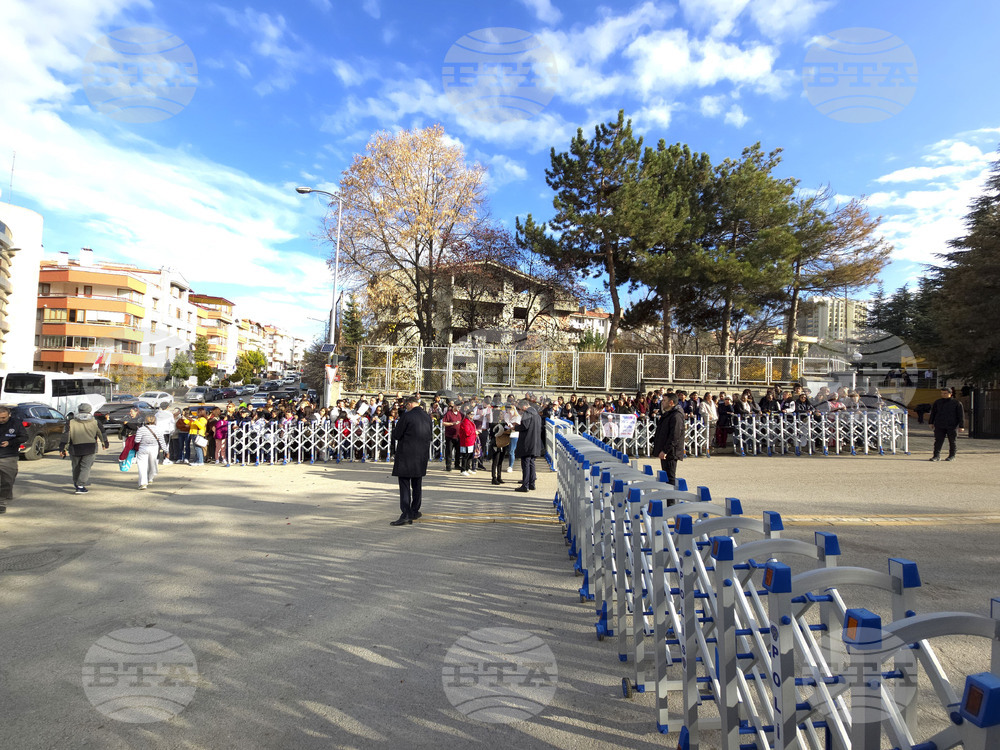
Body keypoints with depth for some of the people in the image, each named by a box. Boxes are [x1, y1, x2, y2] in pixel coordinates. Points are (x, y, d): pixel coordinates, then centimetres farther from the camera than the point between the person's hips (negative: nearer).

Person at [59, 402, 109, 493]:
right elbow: (102, 434, 10)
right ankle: (80, 486, -12)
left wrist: (62, 448, 0)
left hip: (75, 449, 2)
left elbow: (66, 436, -3)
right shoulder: (95, 423, 2)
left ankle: (76, 484, 37)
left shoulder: (71, 423, 2)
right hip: (90, 448, -2)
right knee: (85, 467, -1)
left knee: (76, 467, 19)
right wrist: (105, 444, 25)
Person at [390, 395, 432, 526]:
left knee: (404, 485, -2)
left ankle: (405, 514, -7)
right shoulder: (427, 416, 7)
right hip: (422, 456, 6)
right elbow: (430, 434, 15)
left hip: (406, 455, -6)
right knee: (417, 485, 16)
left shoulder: (407, 416, -14)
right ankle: (414, 512, 23)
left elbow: (396, 435, -10)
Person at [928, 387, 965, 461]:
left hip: (952, 426, -2)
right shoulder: (937, 402, 9)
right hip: (939, 426, 2)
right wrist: (931, 422, 10)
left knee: (952, 442, 7)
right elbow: (933, 413, 15)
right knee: (938, 441, -4)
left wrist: (961, 426, -6)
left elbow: (961, 415, -1)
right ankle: (936, 456, -4)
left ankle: (952, 456, 18)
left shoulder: (957, 403, 0)